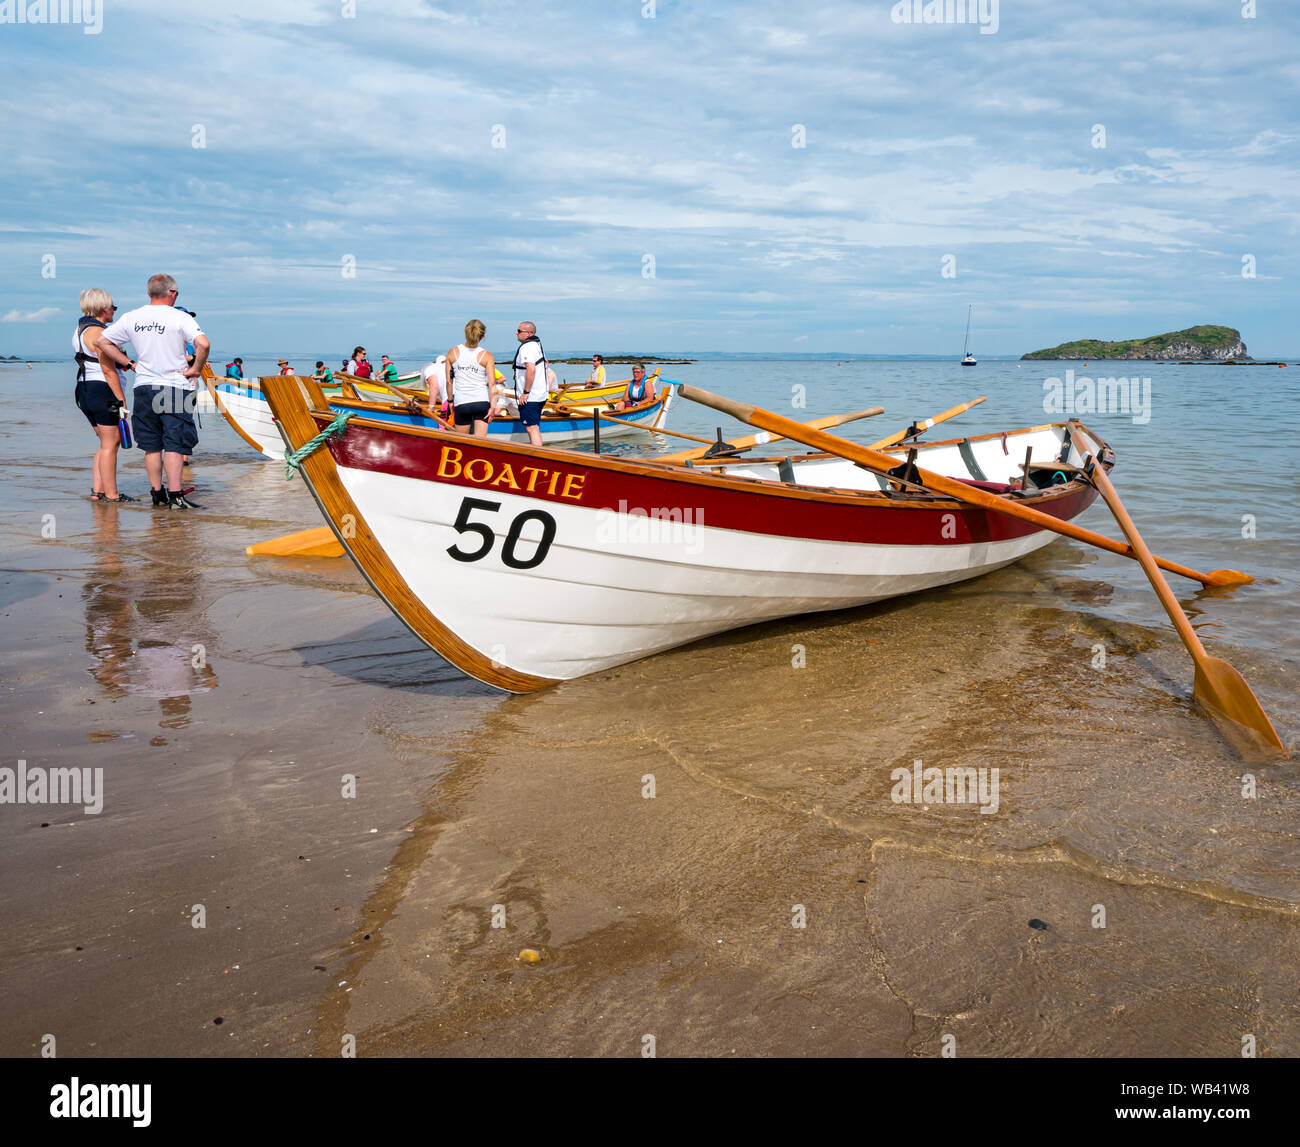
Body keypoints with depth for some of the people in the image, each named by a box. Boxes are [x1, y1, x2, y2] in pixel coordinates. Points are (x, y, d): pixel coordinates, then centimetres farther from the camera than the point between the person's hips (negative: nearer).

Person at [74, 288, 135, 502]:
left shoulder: (81, 329, 18)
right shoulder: (98, 332, -13)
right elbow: (108, 370, -17)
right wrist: (122, 400, -16)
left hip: (84, 389, 10)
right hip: (101, 390, -10)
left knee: (108, 442, 16)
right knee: (110, 443, -5)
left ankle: (97, 490, 14)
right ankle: (111, 494, -2)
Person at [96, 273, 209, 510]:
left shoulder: (132, 317, 7)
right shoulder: (180, 318, -9)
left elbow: (102, 342, 12)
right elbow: (203, 344, -23)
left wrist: (129, 363, 12)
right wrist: (196, 369, -9)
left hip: (143, 387, 5)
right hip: (174, 388, -5)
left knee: (152, 445, 13)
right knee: (174, 444, -4)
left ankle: (157, 493, 19)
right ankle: (175, 496, -9)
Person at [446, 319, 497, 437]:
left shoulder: (452, 353, 1)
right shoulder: (486, 356, -4)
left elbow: (449, 381, 3)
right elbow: (491, 384, -9)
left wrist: (450, 400, 15)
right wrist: (492, 407, -6)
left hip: (461, 402, 1)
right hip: (482, 402, -1)